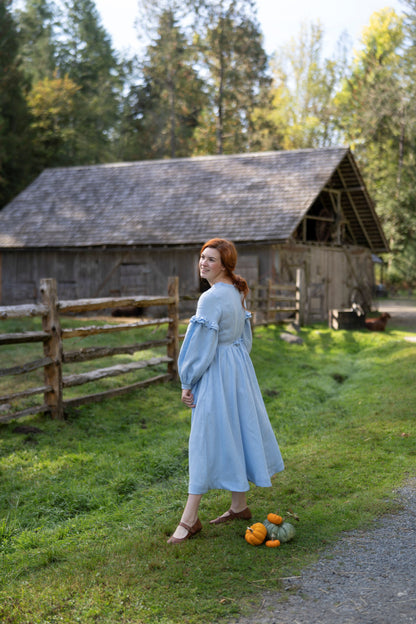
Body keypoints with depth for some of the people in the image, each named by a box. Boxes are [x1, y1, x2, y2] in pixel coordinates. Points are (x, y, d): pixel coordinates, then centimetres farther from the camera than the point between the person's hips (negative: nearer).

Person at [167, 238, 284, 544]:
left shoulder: (211, 298, -20)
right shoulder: (236, 292, 9)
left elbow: (202, 347, -19)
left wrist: (187, 383, -10)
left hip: (216, 375, -10)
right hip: (239, 370, 10)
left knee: (207, 441, -5)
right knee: (237, 435, 15)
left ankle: (190, 519, 1)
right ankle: (240, 506, 26)